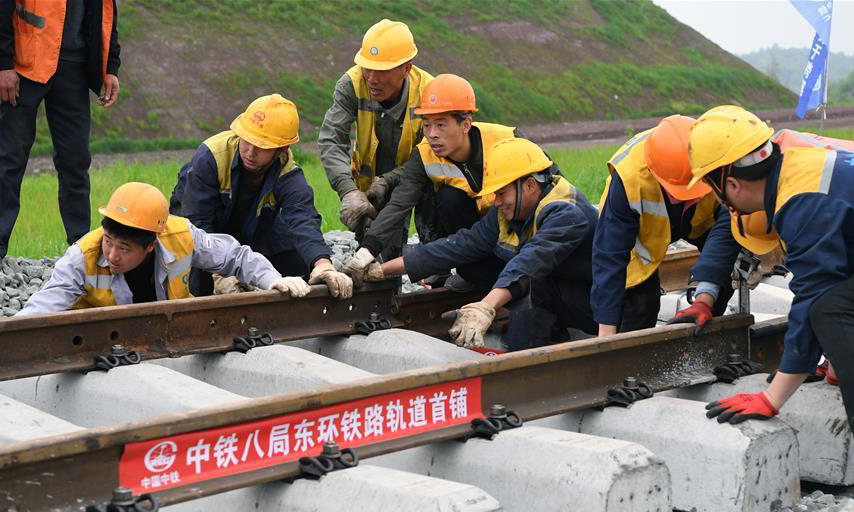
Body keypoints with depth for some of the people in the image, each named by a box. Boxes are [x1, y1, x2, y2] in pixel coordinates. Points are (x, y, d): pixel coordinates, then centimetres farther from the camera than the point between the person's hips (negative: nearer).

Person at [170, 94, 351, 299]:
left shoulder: (288, 176, -28)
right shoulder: (210, 155, -34)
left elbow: (303, 220, -45)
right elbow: (197, 220, -35)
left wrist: (322, 263, -68)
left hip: (254, 225, 3)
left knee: (299, 260, -11)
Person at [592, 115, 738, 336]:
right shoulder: (629, 179, -42)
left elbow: (728, 227, -36)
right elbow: (609, 255, -35)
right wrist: (606, 331, -36)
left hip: (701, 221, 3)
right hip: (645, 229, -2)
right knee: (639, 301, -15)